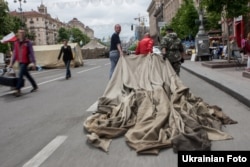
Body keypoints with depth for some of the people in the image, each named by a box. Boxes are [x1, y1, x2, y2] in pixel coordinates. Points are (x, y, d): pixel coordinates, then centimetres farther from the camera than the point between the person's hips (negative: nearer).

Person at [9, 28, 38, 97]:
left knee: (20, 75, -12)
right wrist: (11, 63, 9)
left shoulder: (28, 42, -7)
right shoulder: (16, 43, 10)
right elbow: (15, 54, 13)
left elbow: (31, 52, -9)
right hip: (20, 62, 6)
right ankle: (35, 86, 28)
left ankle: (18, 90, -7)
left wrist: (33, 62, -15)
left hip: (25, 62, -6)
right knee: (27, 74, 14)